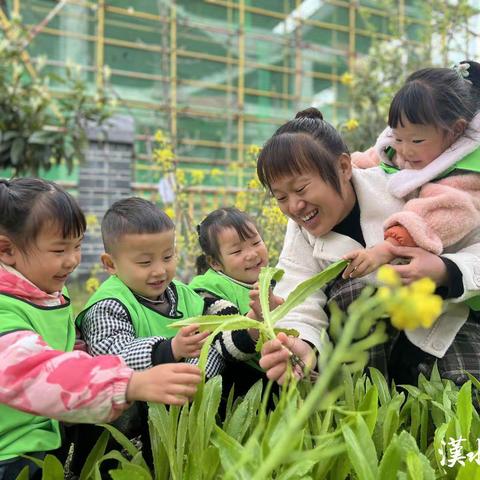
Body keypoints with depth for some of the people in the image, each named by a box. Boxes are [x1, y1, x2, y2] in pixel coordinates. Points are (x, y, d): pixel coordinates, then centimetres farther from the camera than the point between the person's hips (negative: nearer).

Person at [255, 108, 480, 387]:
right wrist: (300, 348, -42)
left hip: (449, 323, -2)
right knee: (351, 288, -27)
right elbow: (300, 310, -19)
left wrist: (445, 272, -34)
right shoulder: (300, 236, -9)